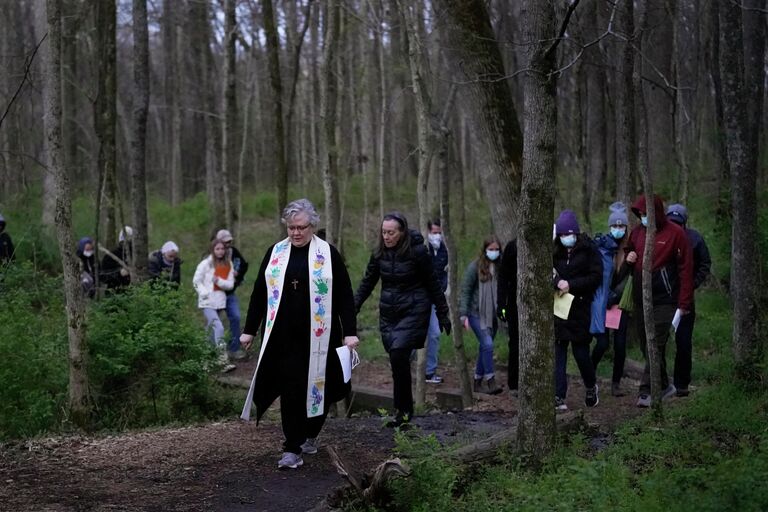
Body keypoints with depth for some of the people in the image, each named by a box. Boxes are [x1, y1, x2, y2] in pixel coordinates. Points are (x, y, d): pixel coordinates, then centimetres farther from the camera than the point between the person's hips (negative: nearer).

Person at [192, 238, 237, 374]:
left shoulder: (228, 265, 7)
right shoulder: (206, 263, -4)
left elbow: (230, 284, 3)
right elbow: (196, 281, -1)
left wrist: (219, 281, -15)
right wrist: (204, 293, -15)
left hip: (220, 302, 5)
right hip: (207, 302, -5)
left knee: (211, 329, 14)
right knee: (219, 328, -18)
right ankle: (224, 362, -24)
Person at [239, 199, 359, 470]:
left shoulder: (328, 254, 0)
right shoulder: (275, 253, 7)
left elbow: (344, 296, -1)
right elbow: (259, 293, 11)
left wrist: (350, 332, -7)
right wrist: (249, 330, 10)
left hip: (318, 336, -1)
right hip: (284, 336, 1)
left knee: (317, 387, 7)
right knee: (290, 390, -4)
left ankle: (309, 436, 29)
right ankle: (293, 450, -1)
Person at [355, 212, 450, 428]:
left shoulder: (417, 252, -10)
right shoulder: (379, 253, 3)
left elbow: (432, 285, -3)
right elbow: (367, 283, 10)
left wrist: (443, 315, 1)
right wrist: (353, 308, -2)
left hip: (413, 312, -5)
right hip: (388, 313, 5)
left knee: (399, 355, -19)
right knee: (397, 361, 4)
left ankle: (403, 411, -10)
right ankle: (404, 411, 14)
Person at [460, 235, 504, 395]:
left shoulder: (499, 267, 4)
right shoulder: (475, 266, -7)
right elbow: (465, 291, -6)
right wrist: (463, 315, -10)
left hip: (493, 315, 5)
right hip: (477, 314, -5)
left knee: (485, 347, 10)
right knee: (487, 344, -16)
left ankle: (478, 381, 20)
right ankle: (490, 381, -12)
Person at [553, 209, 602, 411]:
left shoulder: (588, 250, -2)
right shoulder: (554, 252, 7)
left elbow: (596, 277, -6)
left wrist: (571, 285, -14)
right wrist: (557, 282, -17)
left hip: (580, 306, -3)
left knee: (580, 351, 1)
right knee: (557, 351, -2)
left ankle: (591, 386, 29)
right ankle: (559, 396, 1)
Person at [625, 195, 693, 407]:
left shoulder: (675, 233, -7)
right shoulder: (637, 232, 10)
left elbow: (686, 269, -8)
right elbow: (629, 252, 26)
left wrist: (684, 303, -11)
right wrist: (628, 258, 0)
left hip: (664, 301, -6)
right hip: (640, 300, 7)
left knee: (655, 347, -12)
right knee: (646, 346, 10)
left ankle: (647, 392, -12)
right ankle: (664, 386, 23)